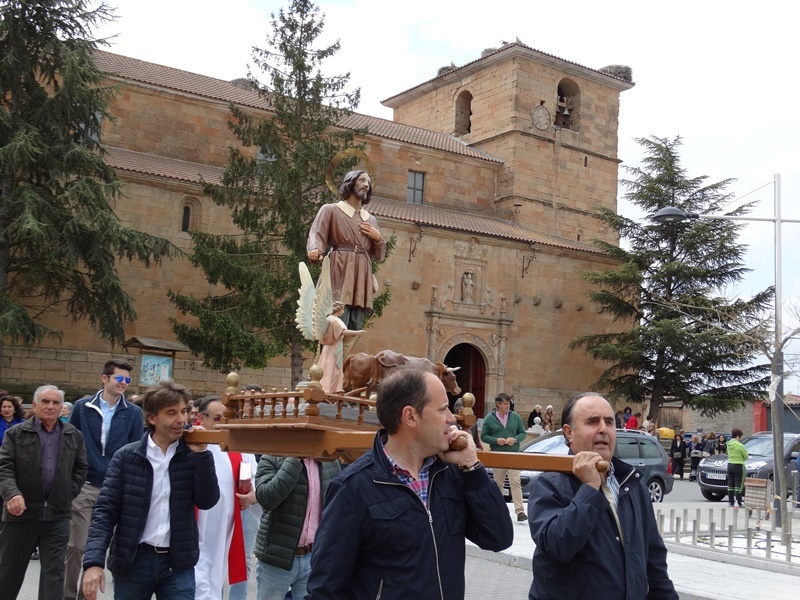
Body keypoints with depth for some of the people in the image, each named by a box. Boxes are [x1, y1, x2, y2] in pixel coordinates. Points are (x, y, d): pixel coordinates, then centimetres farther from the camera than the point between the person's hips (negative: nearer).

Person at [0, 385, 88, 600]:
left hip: (57, 515, 1)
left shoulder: (74, 435, 8)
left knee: (54, 572, 2)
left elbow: (80, 469, 12)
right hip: (21, 513, -1)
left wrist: (68, 494, 0)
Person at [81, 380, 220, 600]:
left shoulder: (191, 455, 1)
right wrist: (94, 561, -17)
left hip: (178, 563, 1)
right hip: (133, 561, 0)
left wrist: (201, 453, -14)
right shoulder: (126, 457, -3)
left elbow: (207, 501, -7)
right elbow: (105, 511, -6)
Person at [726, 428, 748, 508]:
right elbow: (746, 457, -6)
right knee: (738, 485, -2)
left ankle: (730, 501, 14)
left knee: (730, 484, 11)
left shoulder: (729, 444, 5)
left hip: (730, 464, 6)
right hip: (738, 465, -6)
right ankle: (738, 502, -3)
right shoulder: (740, 445, -15)